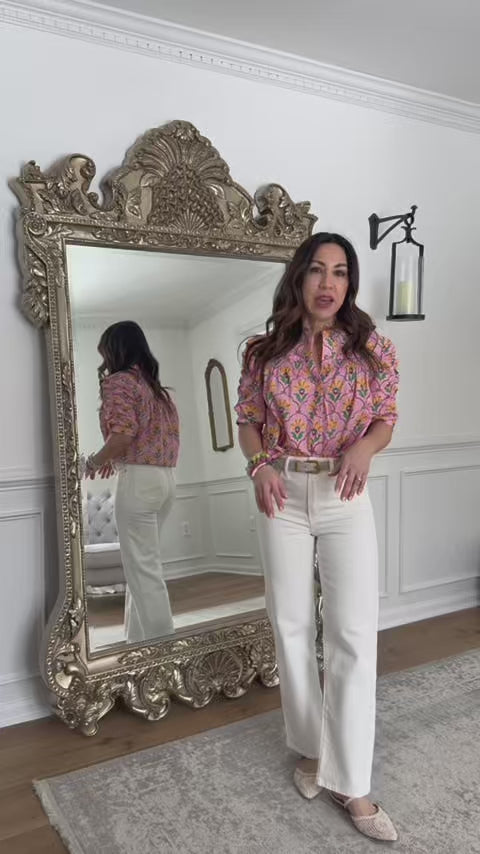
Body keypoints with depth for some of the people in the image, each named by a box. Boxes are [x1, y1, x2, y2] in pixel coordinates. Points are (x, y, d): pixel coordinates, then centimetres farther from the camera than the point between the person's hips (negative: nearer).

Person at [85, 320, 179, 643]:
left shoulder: (119, 381, -6)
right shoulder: (157, 386, 18)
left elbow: (123, 435, -19)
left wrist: (94, 462, -2)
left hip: (139, 480, -9)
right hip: (166, 478, 9)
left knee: (144, 569, -2)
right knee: (141, 565, 17)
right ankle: (138, 640, 25)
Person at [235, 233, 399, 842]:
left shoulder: (372, 347, 0)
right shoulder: (265, 351, 1)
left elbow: (385, 419, 5)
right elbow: (249, 421, 7)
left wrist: (364, 448, -17)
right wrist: (259, 464, -13)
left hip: (345, 498, 0)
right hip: (283, 497, 1)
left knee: (354, 633, -3)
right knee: (291, 627, 9)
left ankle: (348, 781, 12)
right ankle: (310, 748, 31)